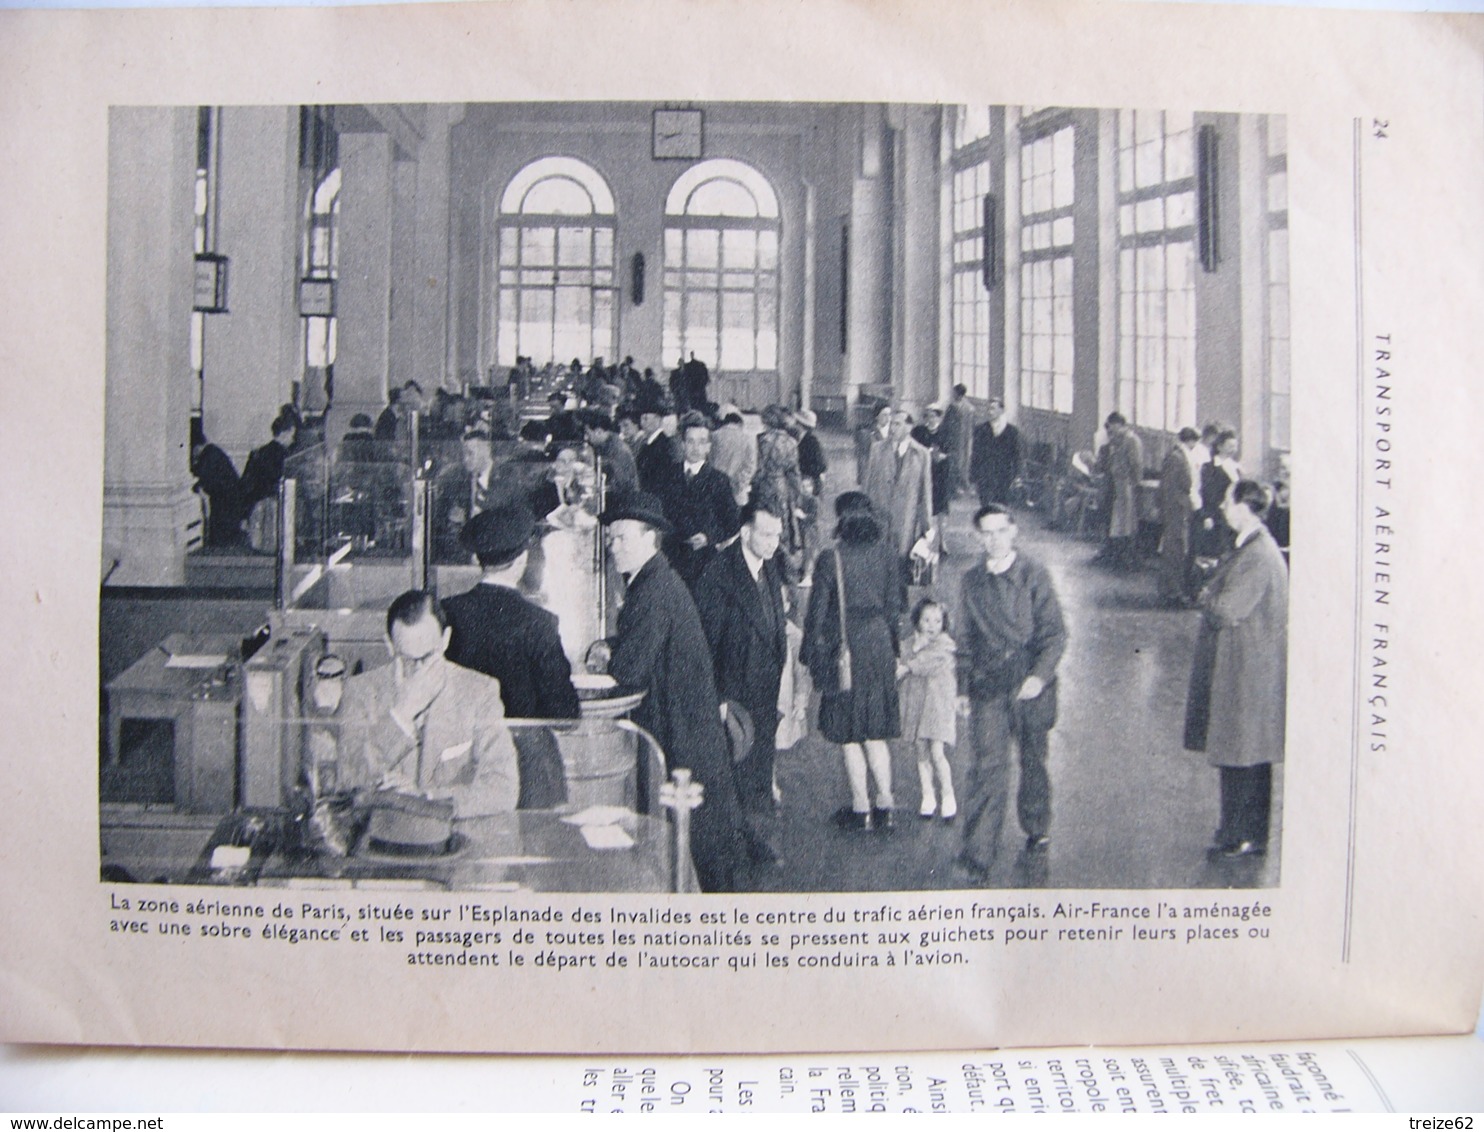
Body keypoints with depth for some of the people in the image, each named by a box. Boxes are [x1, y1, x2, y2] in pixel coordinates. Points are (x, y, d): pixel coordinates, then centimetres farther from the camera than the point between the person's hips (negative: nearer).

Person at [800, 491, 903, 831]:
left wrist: (811, 653, 1)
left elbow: (817, 611, -9)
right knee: (876, 732, 15)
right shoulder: (885, 554, -2)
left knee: (848, 733, 8)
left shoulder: (830, 558, -14)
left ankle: (862, 808, 13)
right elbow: (894, 605, 5)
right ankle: (885, 805, 17)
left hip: (844, 648, -4)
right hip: (879, 646, 4)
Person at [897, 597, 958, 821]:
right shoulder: (911, 643, 11)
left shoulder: (945, 643, -3)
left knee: (937, 753, -10)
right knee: (922, 753, 8)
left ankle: (948, 797, 5)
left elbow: (930, 663, -14)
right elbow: (902, 664, 0)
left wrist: (906, 667, -8)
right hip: (915, 700, 4)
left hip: (938, 703, -4)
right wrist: (916, 649, -12)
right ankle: (928, 798, 17)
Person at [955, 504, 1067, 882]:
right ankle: (978, 855, -8)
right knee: (987, 766, -8)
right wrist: (963, 688, 11)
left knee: (1033, 761, 15)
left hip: (1031, 686, -1)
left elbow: (1054, 632, -6)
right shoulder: (971, 581, 6)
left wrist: (1040, 675, -19)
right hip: (988, 687, 1)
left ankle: (1036, 829, 39)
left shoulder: (1034, 575, -3)